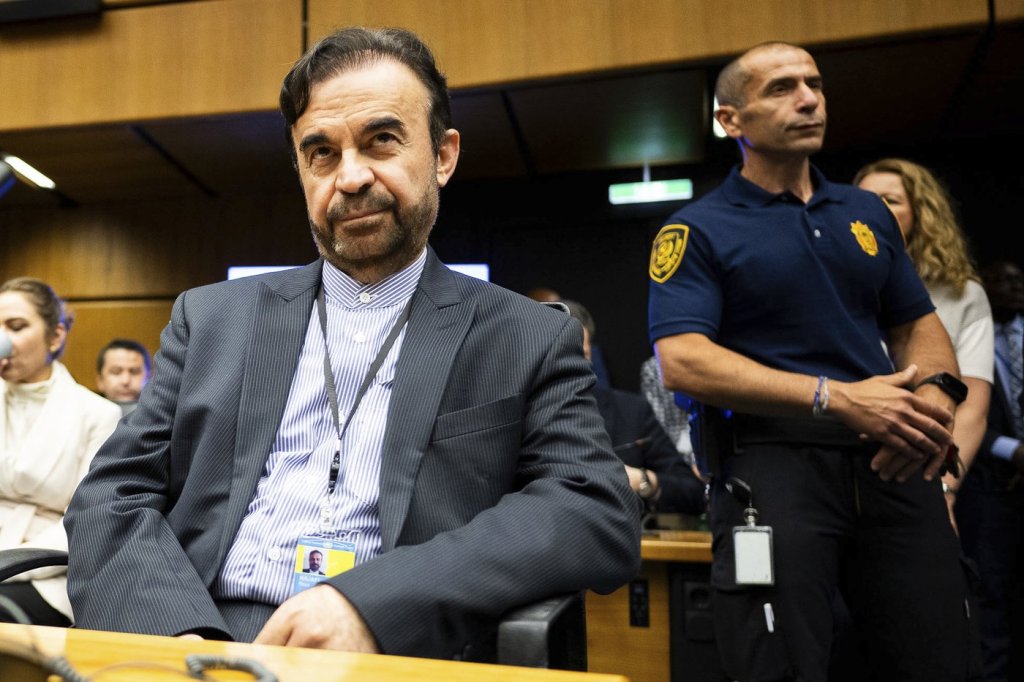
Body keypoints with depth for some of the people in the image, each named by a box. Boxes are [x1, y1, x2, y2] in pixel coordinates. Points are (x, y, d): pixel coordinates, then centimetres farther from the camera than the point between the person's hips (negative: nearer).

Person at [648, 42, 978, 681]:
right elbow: (682, 361, -14)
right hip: (773, 465, -5)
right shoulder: (698, 230, -2)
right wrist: (837, 399, -19)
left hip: (892, 460, 6)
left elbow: (918, 322, 20)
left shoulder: (868, 212, 16)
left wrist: (937, 392, -4)